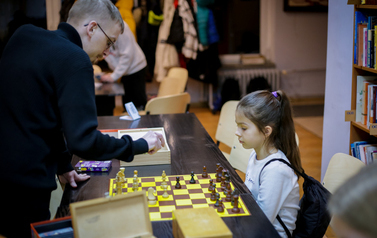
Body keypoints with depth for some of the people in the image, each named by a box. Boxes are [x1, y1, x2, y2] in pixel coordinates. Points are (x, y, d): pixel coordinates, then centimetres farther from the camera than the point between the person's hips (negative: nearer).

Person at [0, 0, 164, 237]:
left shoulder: (23, 35, 10)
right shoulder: (75, 60, -16)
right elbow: (84, 141, -22)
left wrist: (62, 164, 18)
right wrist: (139, 145, -8)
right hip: (25, 181, -8)